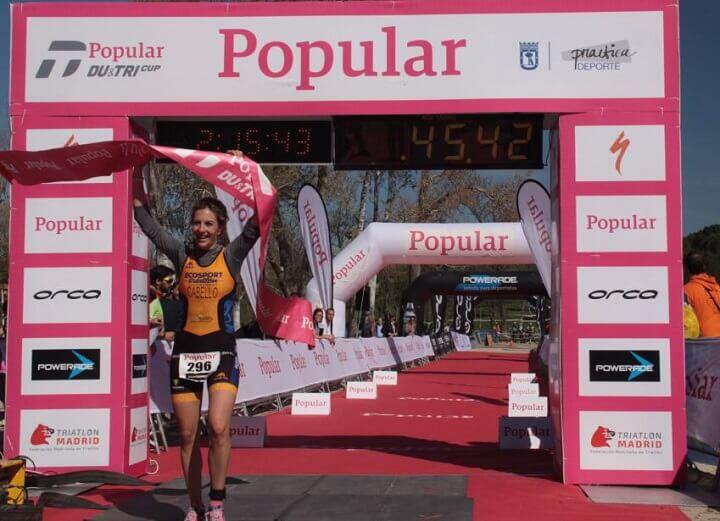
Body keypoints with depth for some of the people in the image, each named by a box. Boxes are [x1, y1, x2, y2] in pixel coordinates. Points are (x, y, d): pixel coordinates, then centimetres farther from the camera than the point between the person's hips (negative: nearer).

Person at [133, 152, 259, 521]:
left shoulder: (232, 255, 0)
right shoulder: (181, 255, 5)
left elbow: (257, 221, -10)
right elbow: (146, 221, 3)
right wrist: (136, 173, 0)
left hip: (221, 352, -2)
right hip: (184, 352, 3)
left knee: (219, 427, -18)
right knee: (187, 435, 6)